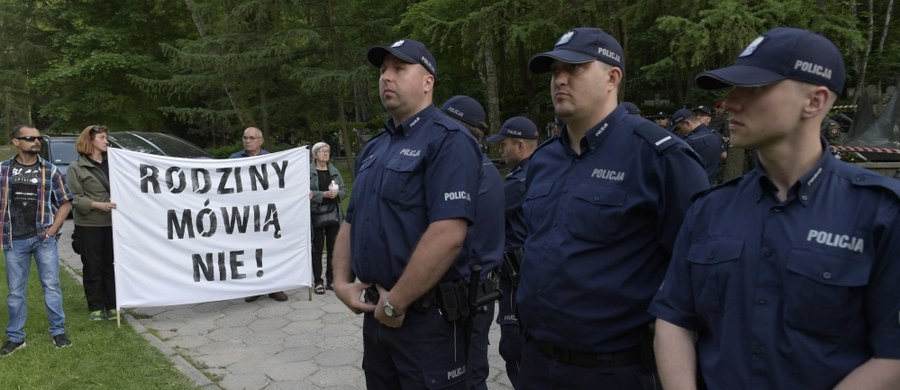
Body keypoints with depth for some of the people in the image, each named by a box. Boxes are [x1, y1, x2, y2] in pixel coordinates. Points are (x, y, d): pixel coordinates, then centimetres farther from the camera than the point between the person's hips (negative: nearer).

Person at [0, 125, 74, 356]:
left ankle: (58, 331, 15)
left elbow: (65, 202, 4)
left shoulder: (50, 170, 1)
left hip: (43, 238, -1)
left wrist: (52, 230, -4)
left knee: (51, 286, 4)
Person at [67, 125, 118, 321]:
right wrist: (98, 205, -18)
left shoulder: (112, 163, 12)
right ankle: (96, 307, 14)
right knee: (92, 267, 4)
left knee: (111, 265, 7)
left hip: (112, 223, 3)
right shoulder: (76, 167, 0)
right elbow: (74, 198, -7)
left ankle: (112, 305, 14)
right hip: (89, 225, -3)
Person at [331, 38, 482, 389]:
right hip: (377, 312, 8)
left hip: (427, 315, -8)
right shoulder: (373, 148, 13)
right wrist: (342, 282, 3)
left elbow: (448, 234, -24)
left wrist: (395, 303, -18)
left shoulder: (448, 141, -14)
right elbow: (351, 222, 18)